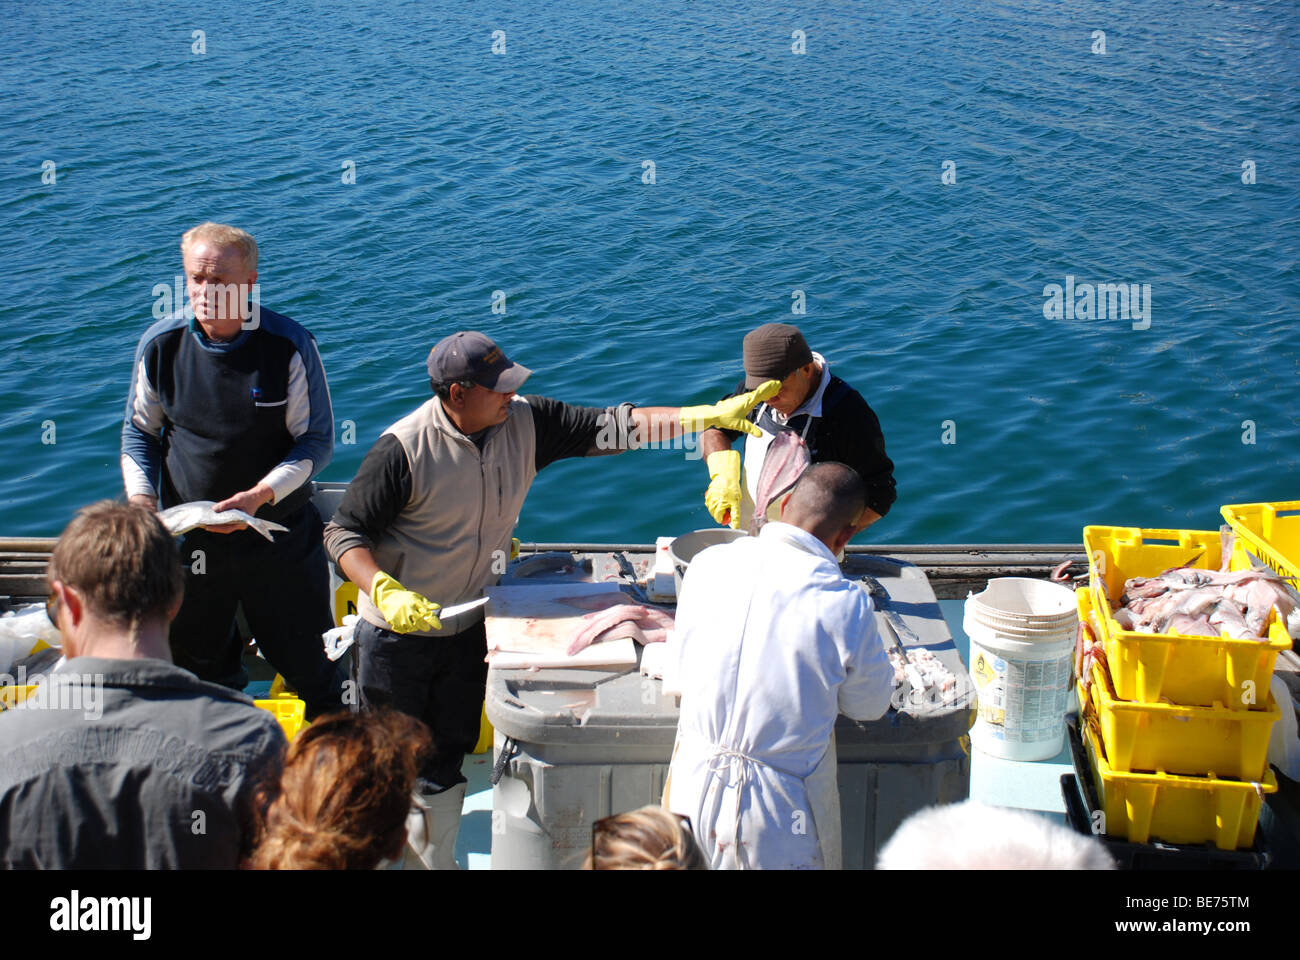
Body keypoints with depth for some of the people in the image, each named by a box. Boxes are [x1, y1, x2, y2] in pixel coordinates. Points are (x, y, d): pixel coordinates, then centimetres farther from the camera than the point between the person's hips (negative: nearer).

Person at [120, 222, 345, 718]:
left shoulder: (289, 345, -14)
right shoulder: (161, 344, -5)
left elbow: (317, 441, -9)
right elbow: (138, 432, 7)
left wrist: (259, 496, -23)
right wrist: (142, 500, -10)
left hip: (280, 534, -3)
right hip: (188, 539, 3)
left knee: (310, 665, 7)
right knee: (198, 665, 18)